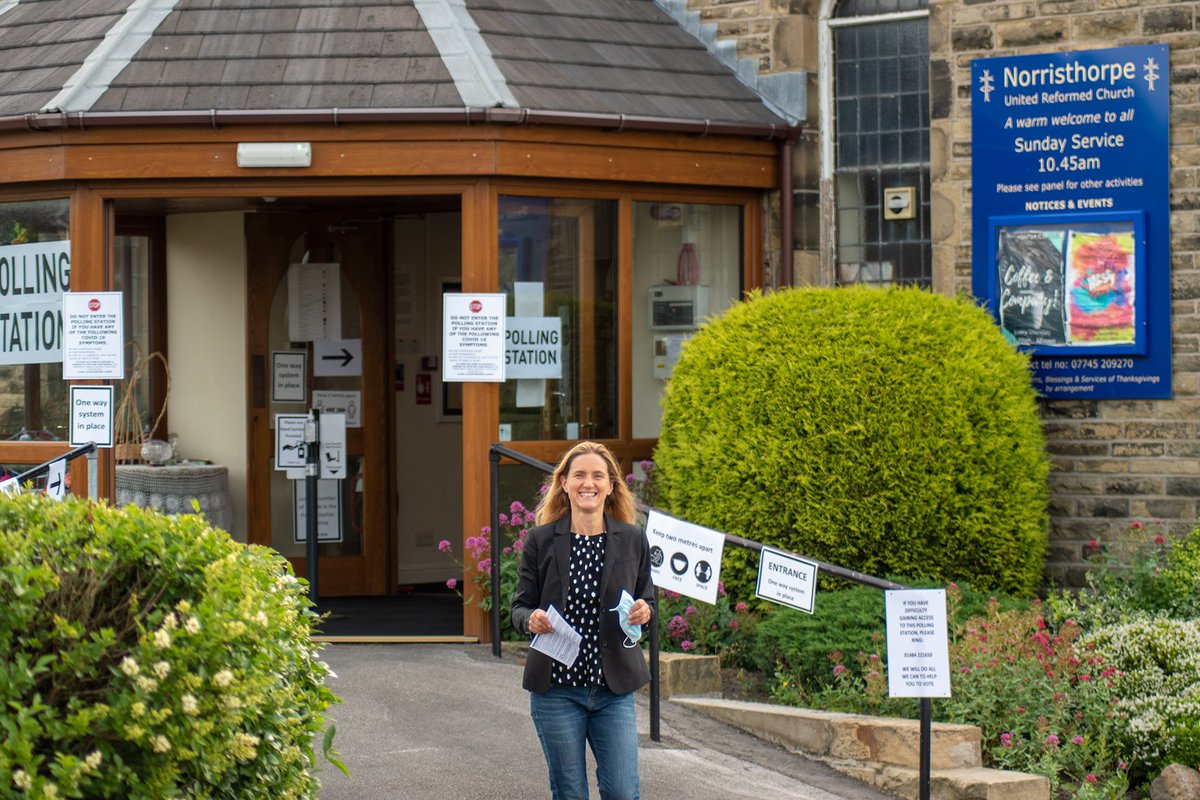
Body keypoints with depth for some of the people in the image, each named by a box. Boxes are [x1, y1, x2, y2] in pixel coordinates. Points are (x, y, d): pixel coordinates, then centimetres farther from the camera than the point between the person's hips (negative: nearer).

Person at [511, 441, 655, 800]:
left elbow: (648, 600, 12)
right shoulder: (541, 539, 0)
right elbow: (520, 607, 3)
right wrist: (531, 620, -20)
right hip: (557, 688, -1)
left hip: (614, 689, 1)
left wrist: (643, 611, -11)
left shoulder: (632, 539, 4)